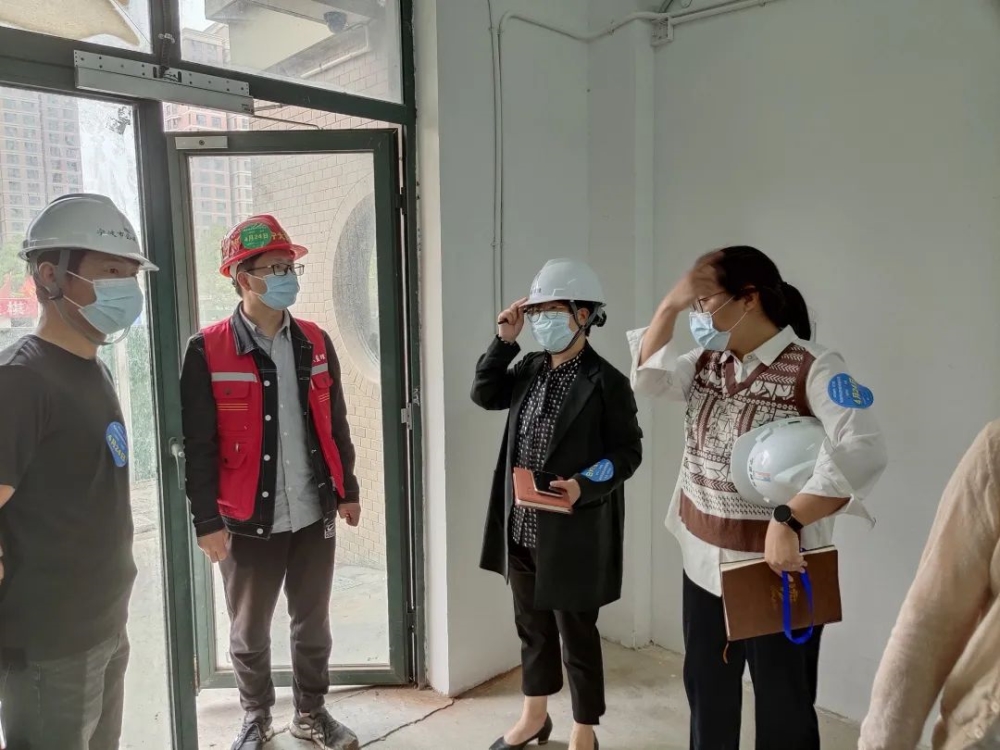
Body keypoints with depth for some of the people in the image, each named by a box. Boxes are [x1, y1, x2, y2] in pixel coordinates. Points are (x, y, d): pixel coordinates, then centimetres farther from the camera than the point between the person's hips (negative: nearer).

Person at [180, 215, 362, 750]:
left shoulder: (315, 342, 3)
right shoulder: (208, 351, -10)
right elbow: (198, 445, -9)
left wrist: (348, 490, 10)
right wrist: (207, 521, -9)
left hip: (314, 516, 3)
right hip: (248, 521, -3)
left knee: (313, 625, 17)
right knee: (250, 632, 16)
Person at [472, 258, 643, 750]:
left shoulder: (605, 382, -13)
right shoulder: (531, 369, 6)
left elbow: (627, 452, -11)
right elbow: (483, 395, 6)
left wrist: (584, 486, -27)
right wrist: (504, 341, -2)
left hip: (573, 533, -6)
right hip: (522, 528, 7)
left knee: (577, 635, 10)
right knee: (532, 626, 22)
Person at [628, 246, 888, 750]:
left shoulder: (813, 368, -18)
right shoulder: (708, 363, 4)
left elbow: (862, 453, -29)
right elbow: (646, 376, 5)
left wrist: (788, 521, -32)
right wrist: (670, 304, -5)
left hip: (776, 571, -6)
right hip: (703, 563, 6)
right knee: (706, 697, 24)